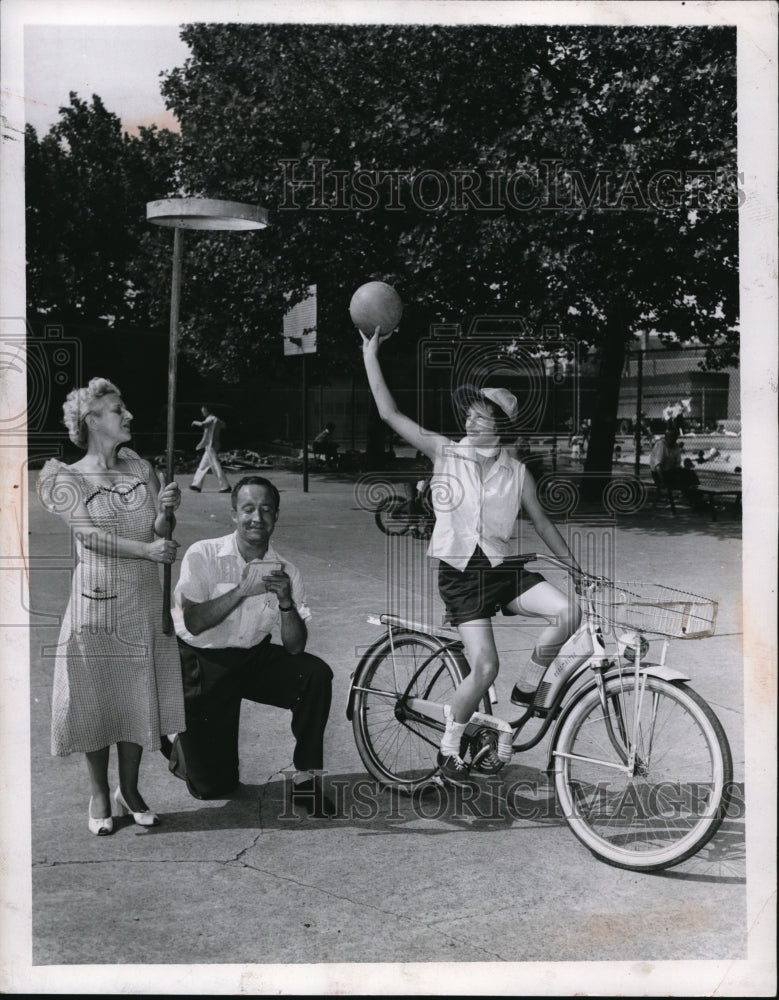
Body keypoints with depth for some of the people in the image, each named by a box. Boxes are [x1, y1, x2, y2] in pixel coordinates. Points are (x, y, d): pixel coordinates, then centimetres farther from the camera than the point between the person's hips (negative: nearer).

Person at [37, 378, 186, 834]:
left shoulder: (141, 469, 9)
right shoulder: (67, 478, -2)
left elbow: (158, 535, 4)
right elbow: (91, 536, -12)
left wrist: (165, 510, -16)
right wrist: (147, 549, -20)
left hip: (145, 600, 4)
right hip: (96, 600, -4)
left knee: (140, 695, 8)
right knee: (96, 696, 4)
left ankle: (130, 789, 24)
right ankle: (100, 793, 20)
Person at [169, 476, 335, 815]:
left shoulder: (283, 571, -8)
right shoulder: (203, 555, -15)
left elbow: (295, 646, -13)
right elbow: (193, 622, -25)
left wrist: (285, 602, -30)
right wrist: (243, 590, -32)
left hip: (254, 659, 3)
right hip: (202, 665, -3)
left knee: (317, 674, -24)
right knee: (213, 785, -2)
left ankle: (305, 778, -9)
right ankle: (179, 745, 34)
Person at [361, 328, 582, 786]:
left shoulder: (517, 471, 5)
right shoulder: (445, 452, 1)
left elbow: (542, 522, 16)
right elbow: (390, 413, -3)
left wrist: (574, 563, 19)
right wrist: (371, 356, -5)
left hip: (503, 568, 3)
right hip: (460, 574, -2)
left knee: (569, 611, -23)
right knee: (485, 668, -15)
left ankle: (526, 690, 2)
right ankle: (449, 748, 10)